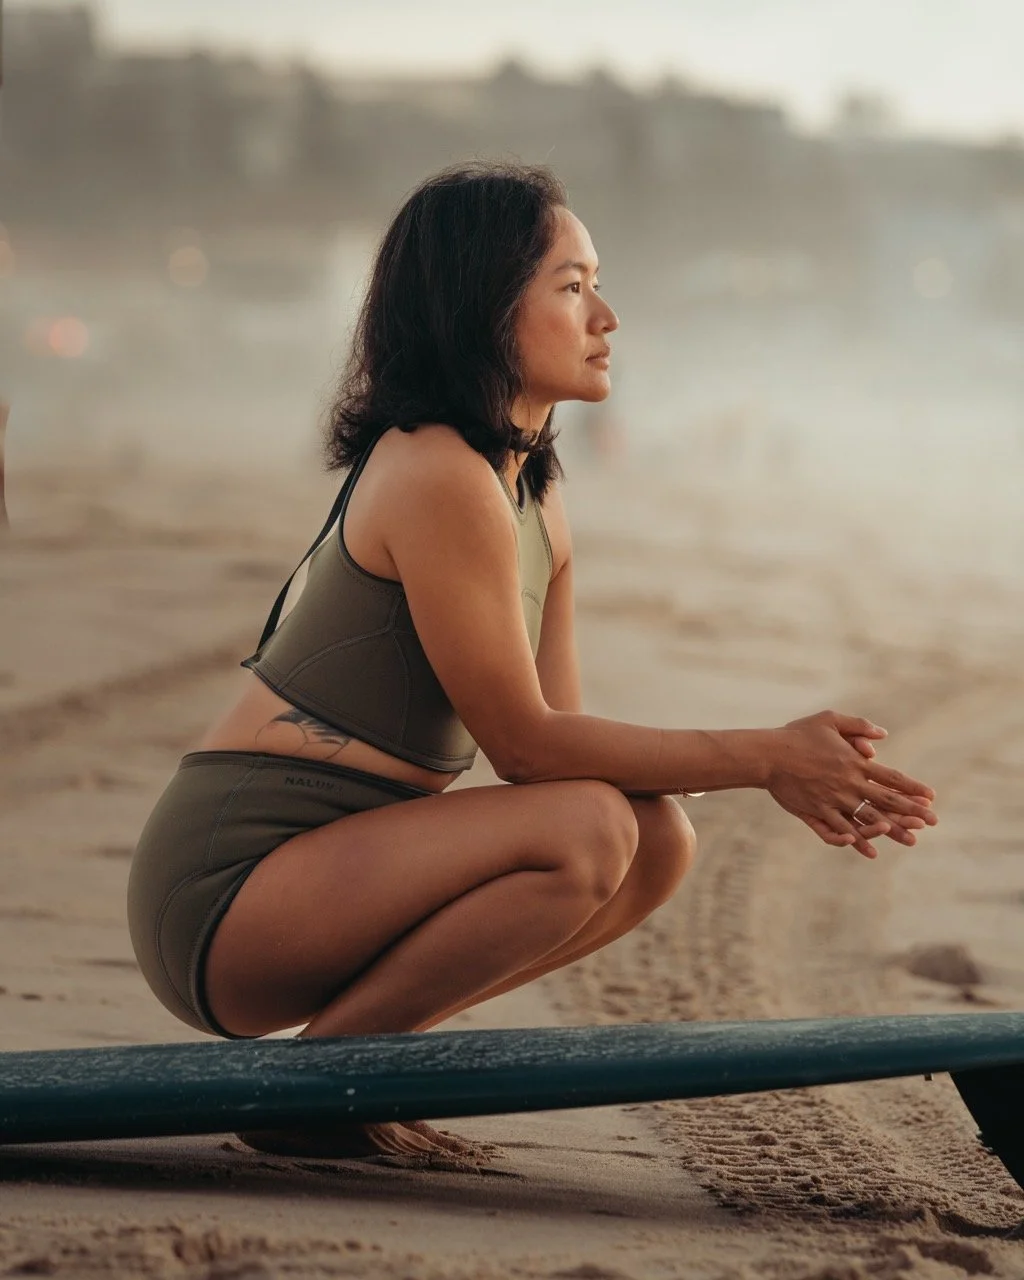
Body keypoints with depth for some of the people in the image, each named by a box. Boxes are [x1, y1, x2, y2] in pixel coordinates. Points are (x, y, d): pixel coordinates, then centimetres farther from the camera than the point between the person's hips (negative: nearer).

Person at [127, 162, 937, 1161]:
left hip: (324, 868, 9)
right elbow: (525, 745, -16)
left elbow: (559, 735, 8)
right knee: (585, 831, -25)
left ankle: (362, 1042, 6)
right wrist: (765, 758, -12)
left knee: (659, 841, 1)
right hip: (225, 886, -9)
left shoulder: (537, 506, 12)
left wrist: (789, 772, -3)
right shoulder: (436, 477, -17)